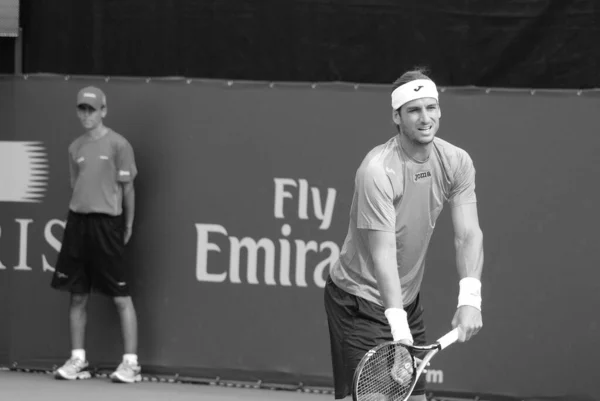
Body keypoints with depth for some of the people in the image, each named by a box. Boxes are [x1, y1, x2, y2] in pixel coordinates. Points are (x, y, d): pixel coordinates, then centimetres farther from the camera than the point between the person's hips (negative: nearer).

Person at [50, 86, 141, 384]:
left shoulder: (118, 145, -5)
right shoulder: (75, 148, 11)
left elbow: (127, 188, -2)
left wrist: (128, 226, -1)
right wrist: (78, 215, 8)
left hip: (107, 223, -6)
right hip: (77, 222, 6)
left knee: (121, 297, -4)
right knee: (77, 295, 7)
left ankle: (131, 363, -2)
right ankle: (78, 360, 15)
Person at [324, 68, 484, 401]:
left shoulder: (457, 162, -5)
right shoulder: (377, 170, -24)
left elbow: (468, 234, -12)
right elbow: (383, 253, -29)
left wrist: (469, 298, -28)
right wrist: (398, 327, -37)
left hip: (408, 298, 7)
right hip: (359, 298, -6)